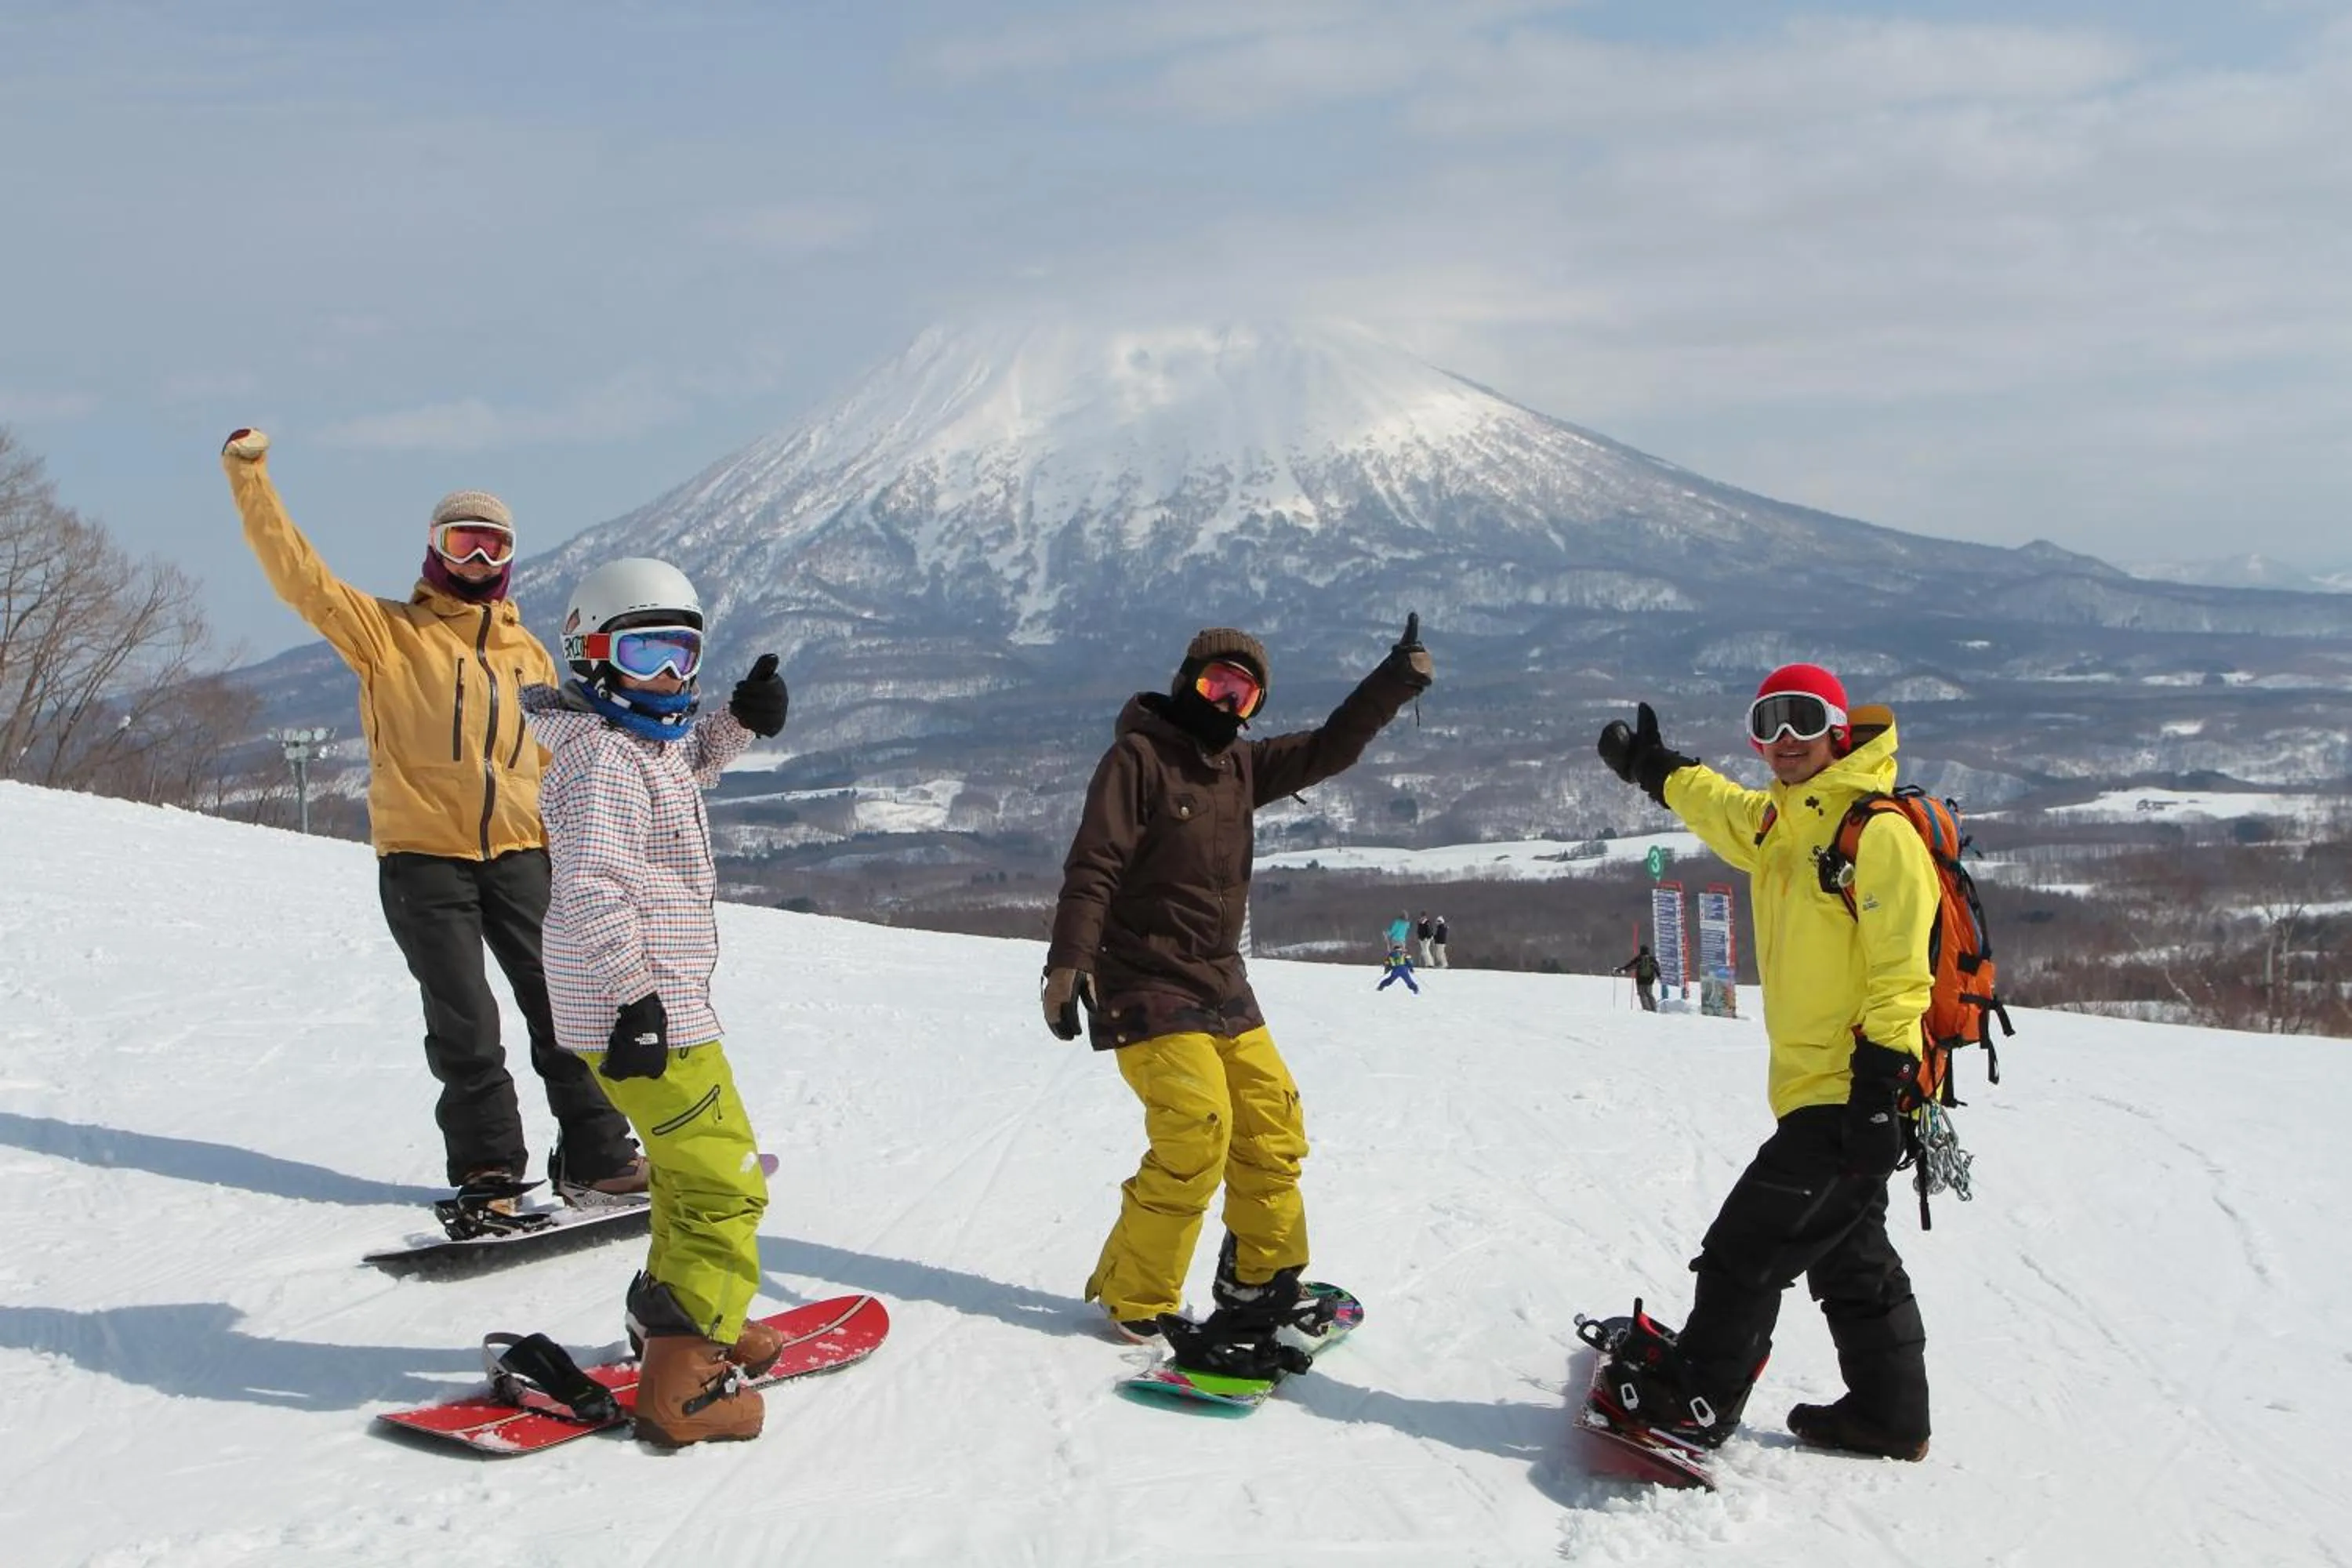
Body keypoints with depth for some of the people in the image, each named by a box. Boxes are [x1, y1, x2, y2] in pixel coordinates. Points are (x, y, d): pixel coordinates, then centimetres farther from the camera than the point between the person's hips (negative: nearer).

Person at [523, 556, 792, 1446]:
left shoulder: (645, 741, 14)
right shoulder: (603, 757, -17)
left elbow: (689, 761, 38)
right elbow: (594, 885, -26)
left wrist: (742, 720, 20)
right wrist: (635, 995, -27)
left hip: (662, 1001, 11)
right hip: (638, 1012, -11)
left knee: (689, 1164, 26)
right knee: (724, 1183, -10)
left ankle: (673, 1313, 41)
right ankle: (683, 1380, -10)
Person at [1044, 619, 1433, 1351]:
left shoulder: (1241, 765, 11)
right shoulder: (1138, 757, -10)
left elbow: (1328, 749, 13)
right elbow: (1092, 867, -16)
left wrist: (1399, 680, 2)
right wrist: (1068, 961, -25)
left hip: (1222, 985, 8)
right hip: (1146, 985, -8)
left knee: (1271, 1121, 7)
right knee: (1197, 1131, -16)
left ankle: (1262, 1282, 22)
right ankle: (1132, 1302, -2)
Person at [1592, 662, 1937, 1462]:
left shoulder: (1879, 831, -15)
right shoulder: (1777, 823, 11)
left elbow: (1901, 971, -20)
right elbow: (1713, 802, 36)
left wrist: (1879, 1086, -23)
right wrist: (1650, 765, 44)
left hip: (1848, 1097, -9)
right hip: (1813, 1093, 9)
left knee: (1748, 1247, -5)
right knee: (1850, 1259, 17)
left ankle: (1698, 1399, 6)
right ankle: (1888, 1417, 27)